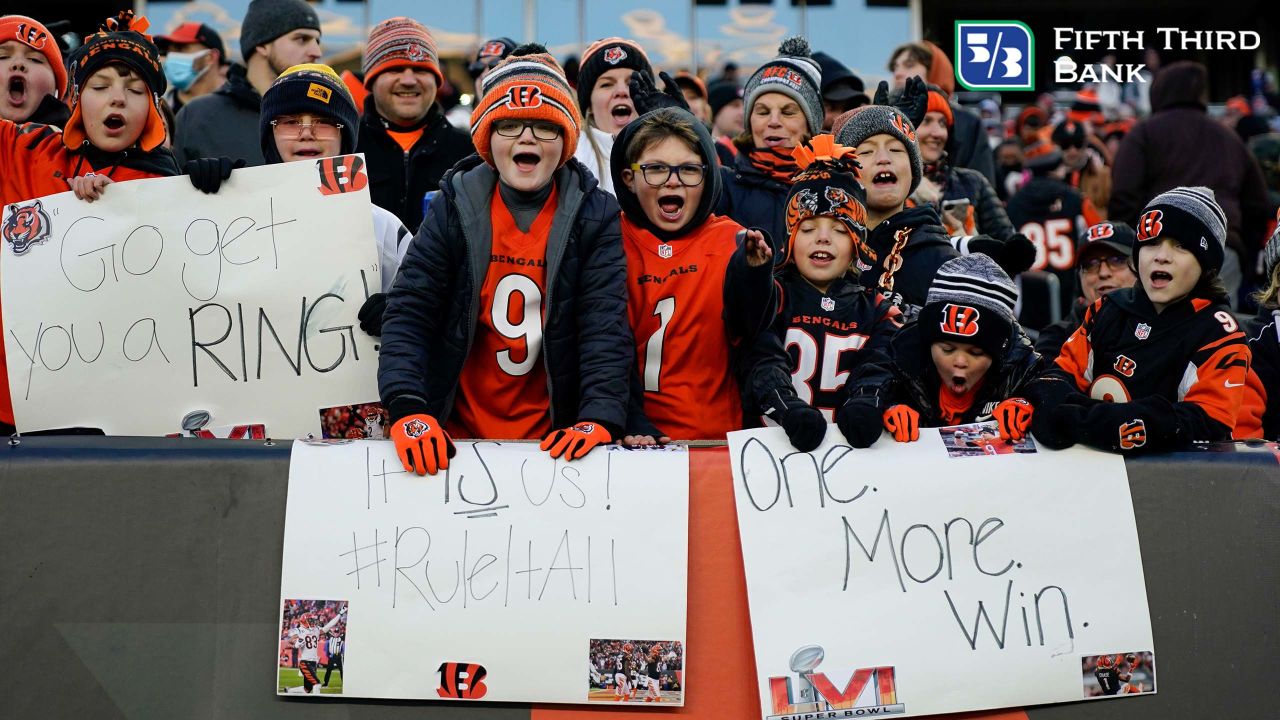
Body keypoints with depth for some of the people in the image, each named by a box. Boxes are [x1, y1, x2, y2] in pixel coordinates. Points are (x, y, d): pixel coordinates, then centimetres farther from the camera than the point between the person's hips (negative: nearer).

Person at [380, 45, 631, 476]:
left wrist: (599, 419, -25)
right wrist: (407, 409, -21)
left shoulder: (594, 215, -1)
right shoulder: (455, 207, 0)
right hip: (457, 436, 0)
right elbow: (408, 312, -6)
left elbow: (606, 324, -9)